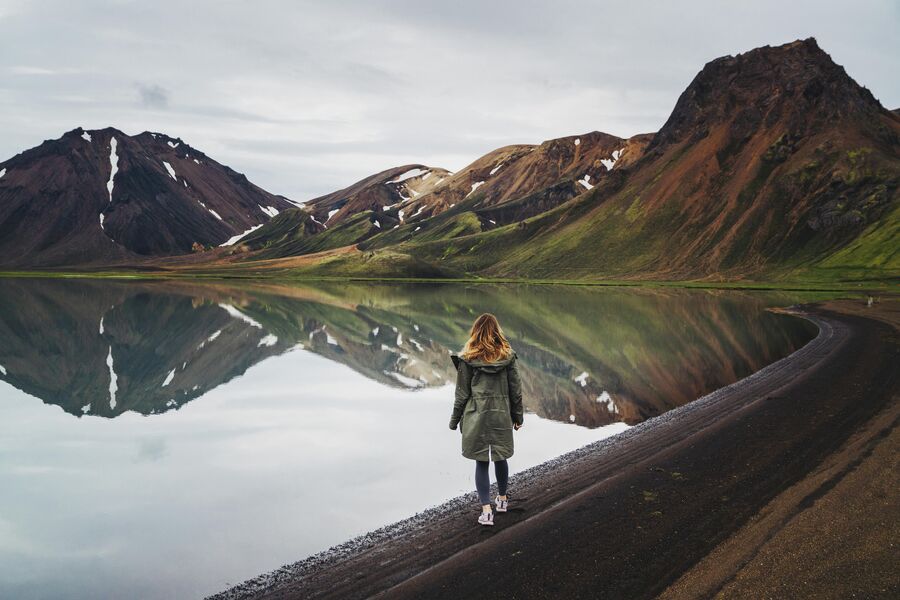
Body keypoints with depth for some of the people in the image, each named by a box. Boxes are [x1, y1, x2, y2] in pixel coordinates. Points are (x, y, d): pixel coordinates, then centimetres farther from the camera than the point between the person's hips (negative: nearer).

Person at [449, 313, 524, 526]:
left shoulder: (467, 358, -7)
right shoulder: (507, 356, -1)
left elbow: (462, 393, -3)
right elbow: (515, 390, 4)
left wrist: (455, 419, 6)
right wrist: (518, 416, 14)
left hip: (476, 417, -2)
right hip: (501, 416, 2)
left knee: (481, 462, 2)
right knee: (500, 458, 18)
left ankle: (486, 510, -1)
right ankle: (502, 499, 35)